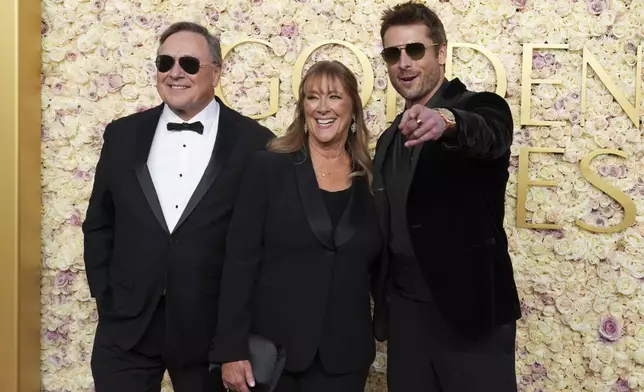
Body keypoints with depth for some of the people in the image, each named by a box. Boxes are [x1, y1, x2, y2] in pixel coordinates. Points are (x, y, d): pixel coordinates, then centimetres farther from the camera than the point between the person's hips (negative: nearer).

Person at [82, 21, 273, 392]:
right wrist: (106, 299, 5)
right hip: (125, 326, 2)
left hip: (214, 330, -2)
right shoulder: (122, 135, 4)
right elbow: (99, 225, 11)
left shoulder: (254, 142, -6)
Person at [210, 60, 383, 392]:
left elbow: (377, 268, 11)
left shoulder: (370, 179, 4)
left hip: (344, 356, 2)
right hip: (271, 349, -2)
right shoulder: (270, 166, -4)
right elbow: (240, 260, -8)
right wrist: (231, 350, -11)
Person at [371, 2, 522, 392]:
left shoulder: (479, 107, -6)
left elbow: (488, 136, -31)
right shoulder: (390, 140, 12)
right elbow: (386, 229, 14)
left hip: (470, 311, -5)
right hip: (405, 315, 6)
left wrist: (446, 120, -52)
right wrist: (381, 308, 9)